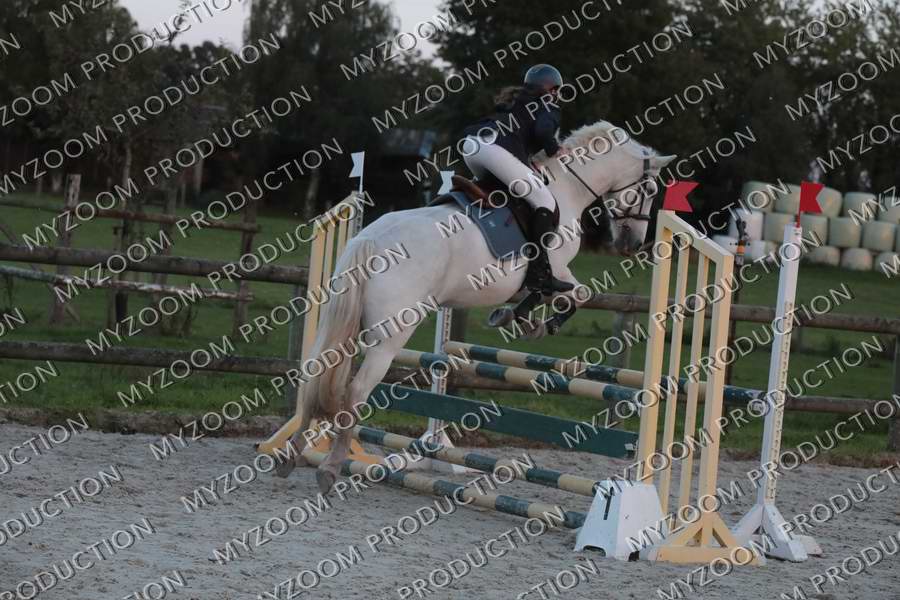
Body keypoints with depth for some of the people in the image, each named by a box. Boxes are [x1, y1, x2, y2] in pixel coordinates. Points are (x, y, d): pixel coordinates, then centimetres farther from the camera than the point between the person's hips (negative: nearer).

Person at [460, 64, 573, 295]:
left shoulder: (512, 103, 35)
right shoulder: (550, 108, 15)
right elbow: (542, 129, -9)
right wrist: (553, 150, 11)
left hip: (470, 145, 8)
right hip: (496, 151, -8)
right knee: (546, 204, -4)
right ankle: (539, 272, -13)